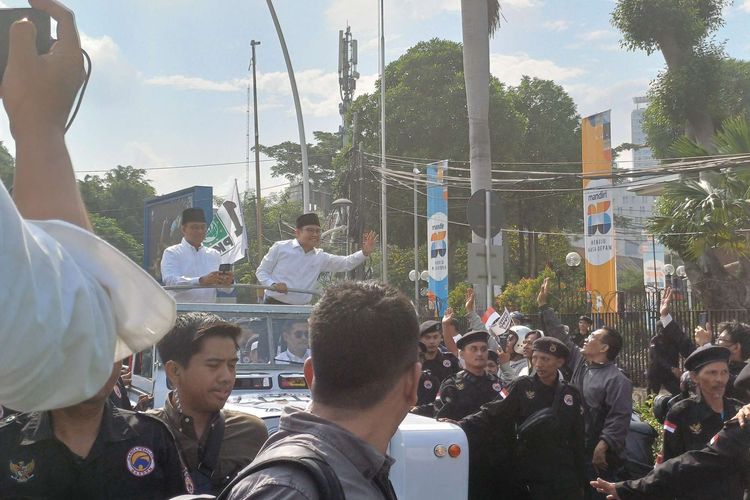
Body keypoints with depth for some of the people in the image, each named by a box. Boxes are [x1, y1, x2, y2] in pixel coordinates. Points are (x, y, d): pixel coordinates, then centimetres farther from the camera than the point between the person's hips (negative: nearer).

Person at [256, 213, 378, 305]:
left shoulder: (320, 257, 10)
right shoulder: (280, 248, -1)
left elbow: (346, 263, 8)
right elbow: (261, 272, 4)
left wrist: (365, 253, -10)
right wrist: (273, 285, -17)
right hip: (274, 304, -4)